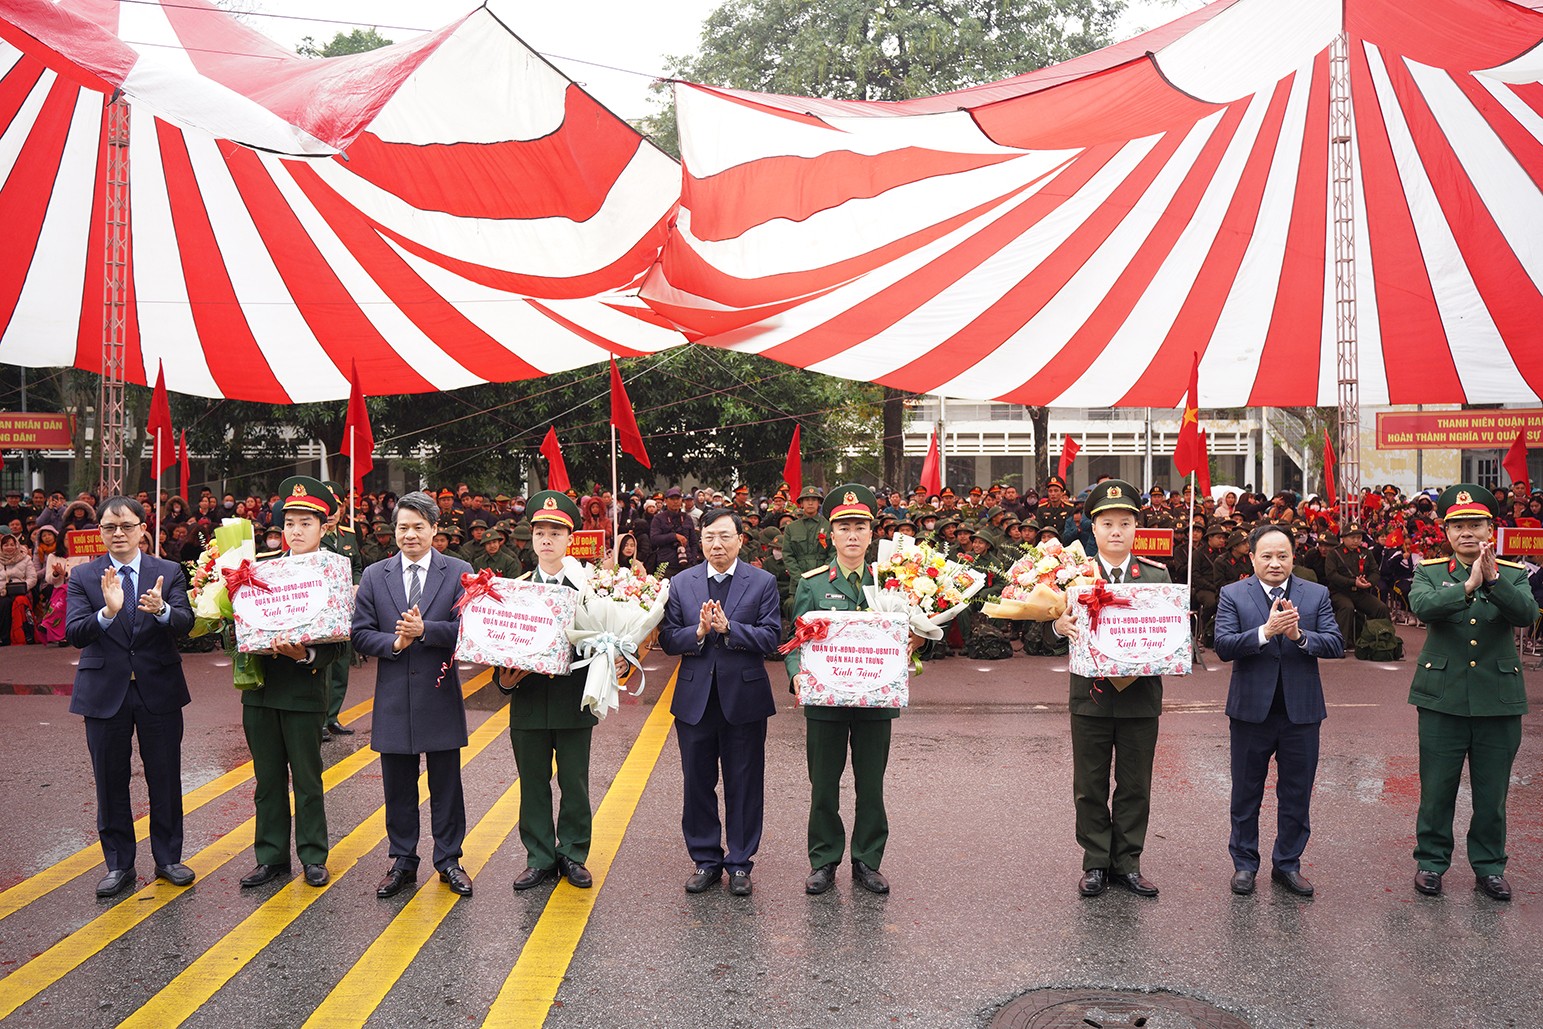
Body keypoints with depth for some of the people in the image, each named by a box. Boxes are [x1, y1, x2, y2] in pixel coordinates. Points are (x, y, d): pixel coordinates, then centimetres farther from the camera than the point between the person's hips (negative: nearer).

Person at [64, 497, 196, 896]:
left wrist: (162, 610, -36)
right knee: (111, 783, 9)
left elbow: (186, 621, -13)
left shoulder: (169, 572, 0)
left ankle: (168, 858, 24)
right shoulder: (83, 576, 0)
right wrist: (108, 612, -33)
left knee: (165, 778, 9)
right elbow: (74, 634, -13)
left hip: (159, 688, 0)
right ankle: (119, 864, 23)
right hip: (105, 691, 0)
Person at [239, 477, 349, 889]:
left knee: (307, 779, 7)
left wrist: (306, 655, -26)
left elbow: (340, 645, -10)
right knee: (268, 779, 13)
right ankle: (270, 856, 25)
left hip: (304, 691, -4)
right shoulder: (261, 566, 5)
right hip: (260, 689, 4)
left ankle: (313, 857, 21)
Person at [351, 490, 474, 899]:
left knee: (446, 785, 8)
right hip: (393, 697, 2)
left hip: (441, 695, -2)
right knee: (397, 787, 11)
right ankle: (403, 862, 24)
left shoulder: (459, 573, 0)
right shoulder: (375, 576, 7)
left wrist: (425, 629, -20)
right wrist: (394, 643, -15)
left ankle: (449, 860, 21)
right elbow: (360, 634, 2)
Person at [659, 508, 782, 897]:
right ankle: (705, 860, 25)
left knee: (744, 785, 7)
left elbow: (771, 637, -9)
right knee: (697, 784, 10)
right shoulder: (680, 583, 5)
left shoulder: (763, 582, -1)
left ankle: (740, 863, 20)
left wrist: (729, 628, -20)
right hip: (695, 699, 2)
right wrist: (698, 632, -17)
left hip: (744, 697, -2)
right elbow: (668, 639, 0)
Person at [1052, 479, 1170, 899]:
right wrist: (1061, 624, -33)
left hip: (1141, 695, 1)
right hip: (1091, 695, -1)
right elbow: (1061, 623, -10)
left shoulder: (1157, 575, 4)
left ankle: (1127, 862, 25)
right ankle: (1096, 863, 22)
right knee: (1090, 786, 8)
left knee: (1135, 785, 10)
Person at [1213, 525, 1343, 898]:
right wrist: (1266, 631, -27)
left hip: (1301, 711, 2)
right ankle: (1244, 864, 24)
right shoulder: (1232, 595, -2)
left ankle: (1287, 864, 26)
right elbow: (1223, 646, -14)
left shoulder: (1317, 595, 4)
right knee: (1246, 794, 10)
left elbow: (1336, 644, -6)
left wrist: (1300, 635, -23)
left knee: (1296, 795, 11)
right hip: (1251, 710, -1)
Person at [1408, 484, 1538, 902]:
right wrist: (1467, 585, -33)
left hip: (1498, 699, 1)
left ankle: (1489, 867, 25)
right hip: (1442, 698, -1)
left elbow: (1527, 613, -16)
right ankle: (1431, 862, 21)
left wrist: (1493, 579, -32)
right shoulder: (1429, 572, 2)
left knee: (1492, 792, 10)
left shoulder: (1513, 575, 4)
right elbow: (1421, 605, -20)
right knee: (1436, 789, 6)